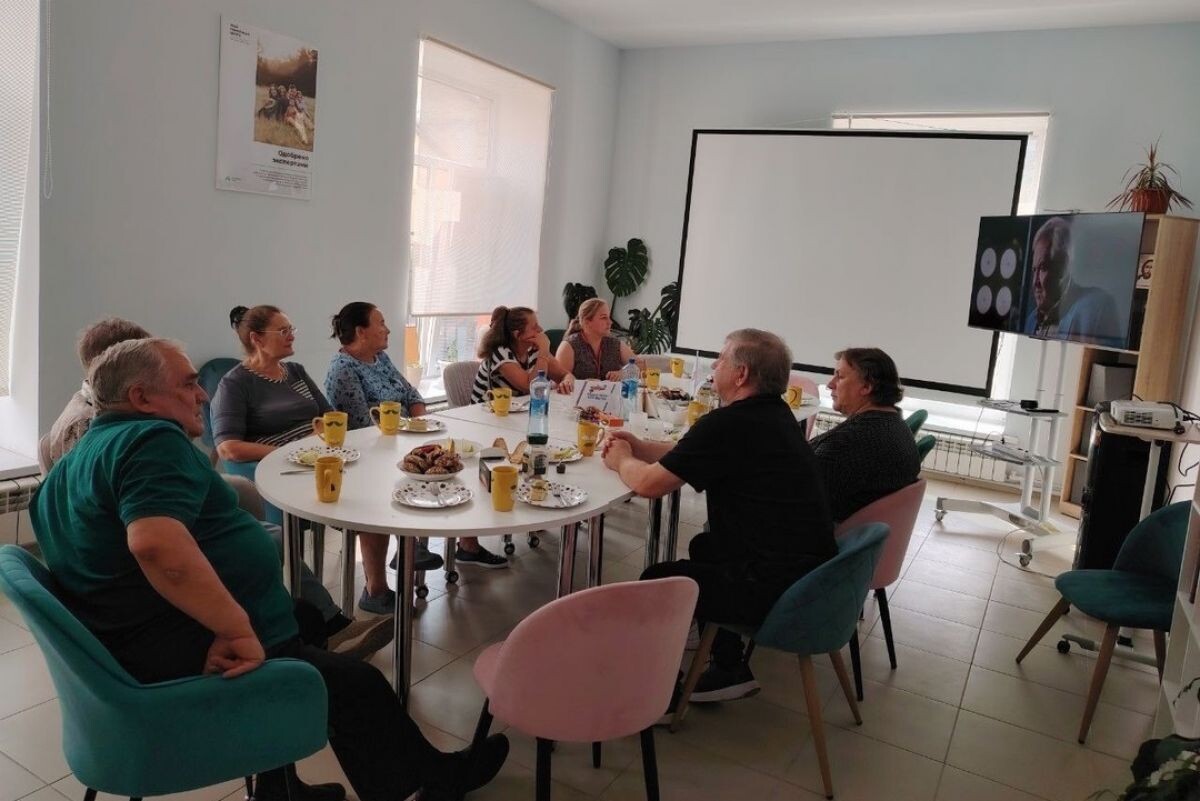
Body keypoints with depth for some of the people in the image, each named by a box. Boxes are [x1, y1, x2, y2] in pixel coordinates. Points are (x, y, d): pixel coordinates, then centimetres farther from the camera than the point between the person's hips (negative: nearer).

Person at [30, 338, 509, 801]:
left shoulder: (81, 456, 12)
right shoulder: (152, 438, -19)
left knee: (303, 615, 26)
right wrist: (238, 627, -29)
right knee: (357, 686, 2)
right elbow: (155, 543, -37)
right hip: (188, 660, -11)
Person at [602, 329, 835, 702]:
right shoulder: (773, 414, 10)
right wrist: (639, 447, 13)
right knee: (705, 545, 29)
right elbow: (688, 455, 21)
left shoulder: (727, 424, -19)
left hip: (777, 587, -9)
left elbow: (649, 484, -12)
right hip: (810, 571, 9)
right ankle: (728, 669, 32)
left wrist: (622, 460, 8)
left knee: (656, 583, 5)